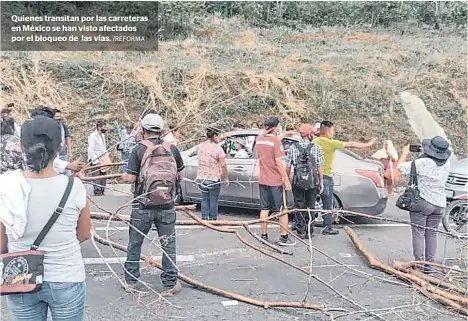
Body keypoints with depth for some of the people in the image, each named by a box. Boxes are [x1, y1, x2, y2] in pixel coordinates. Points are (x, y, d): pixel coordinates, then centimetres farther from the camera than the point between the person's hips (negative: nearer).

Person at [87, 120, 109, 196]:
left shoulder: (103, 135, 14)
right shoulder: (93, 136, -12)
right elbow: (90, 150, -16)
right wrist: (96, 161, -18)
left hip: (102, 161, 8)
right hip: (95, 162, -8)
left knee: (103, 179, 12)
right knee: (97, 180, -5)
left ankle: (101, 194, 21)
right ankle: (97, 194, 3)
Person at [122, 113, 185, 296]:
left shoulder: (139, 149, -9)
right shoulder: (172, 149, 0)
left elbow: (130, 178, -12)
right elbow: (181, 175, 8)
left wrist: (123, 176, 9)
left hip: (143, 207, -1)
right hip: (167, 207, 2)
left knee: (135, 244, 15)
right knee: (168, 245, 10)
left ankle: (131, 282, 26)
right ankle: (170, 284, 16)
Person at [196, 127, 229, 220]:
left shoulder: (200, 146, 2)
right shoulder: (218, 148, -14)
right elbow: (223, 165, -14)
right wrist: (226, 178, -4)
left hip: (201, 178, 5)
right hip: (214, 179, -5)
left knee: (204, 199, 16)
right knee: (213, 201, 8)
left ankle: (204, 218, 19)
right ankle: (213, 219, 15)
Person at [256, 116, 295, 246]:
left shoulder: (259, 139, 3)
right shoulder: (276, 141, -16)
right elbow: (279, 162, -18)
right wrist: (287, 180, -13)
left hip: (262, 180, 6)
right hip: (276, 181, -6)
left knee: (264, 208, 13)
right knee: (282, 209, 5)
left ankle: (264, 235, 18)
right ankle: (284, 237, 8)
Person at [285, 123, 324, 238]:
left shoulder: (293, 148, -1)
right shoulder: (316, 148, -2)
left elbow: (288, 167, 0)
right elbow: (320, 167, -1)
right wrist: (321, 182, 7)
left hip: (298, 182, 0)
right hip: (312, 182, 0)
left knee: (299, 207, 9)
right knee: (311, 207, 10)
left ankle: (301, 232, 12)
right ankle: (309, 232, 15)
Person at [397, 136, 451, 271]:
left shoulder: (423, 163, -19)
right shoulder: (446, 164, 0)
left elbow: (401, 167, -14)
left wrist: (405, 153, 2)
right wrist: (424, 153, 12)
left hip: (422, 202, -6)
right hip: (440, 204, 6)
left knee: (418, 233, 3)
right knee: (431, 234, 14)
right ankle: (429, 264, 19)